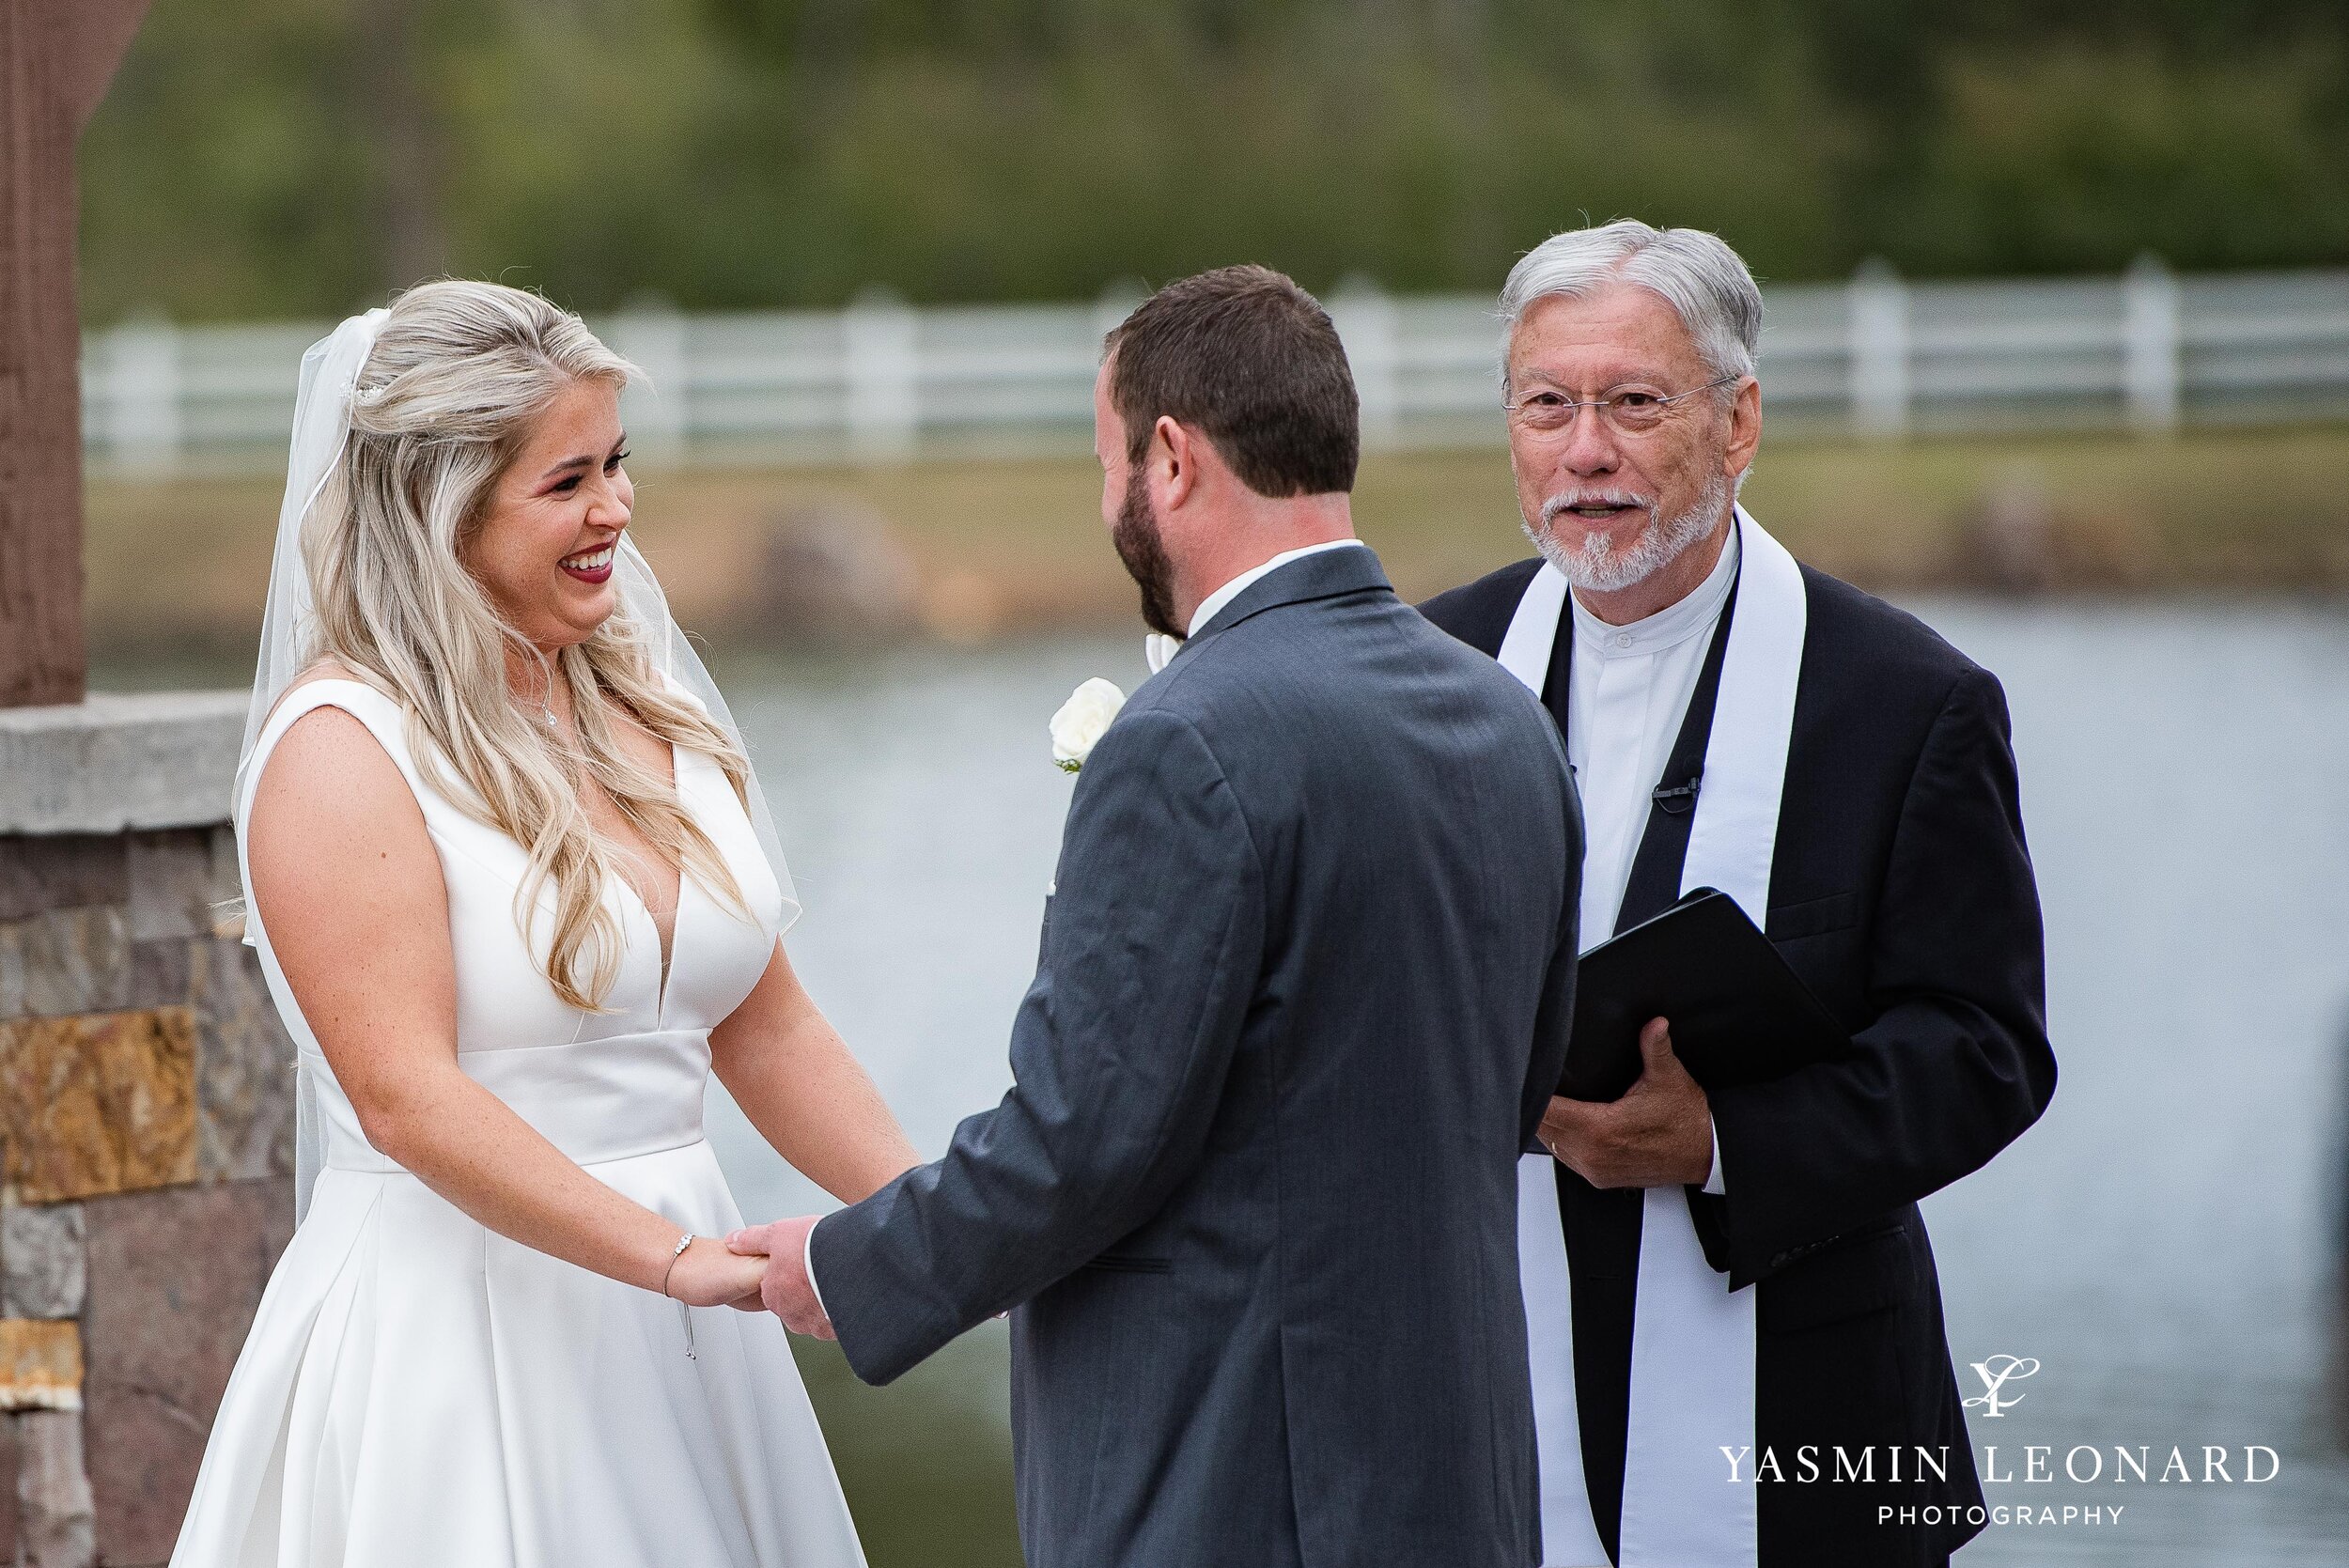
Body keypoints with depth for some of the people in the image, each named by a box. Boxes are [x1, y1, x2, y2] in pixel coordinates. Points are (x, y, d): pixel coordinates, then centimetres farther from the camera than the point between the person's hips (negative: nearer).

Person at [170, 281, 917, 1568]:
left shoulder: (652, 710, 11)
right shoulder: (343, 749, -11)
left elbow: (765, 1029, 14)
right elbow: (404, 1095, -19)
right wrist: (682, 1259, -25)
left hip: (675, 1359, 6)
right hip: (456, 1345, -6)